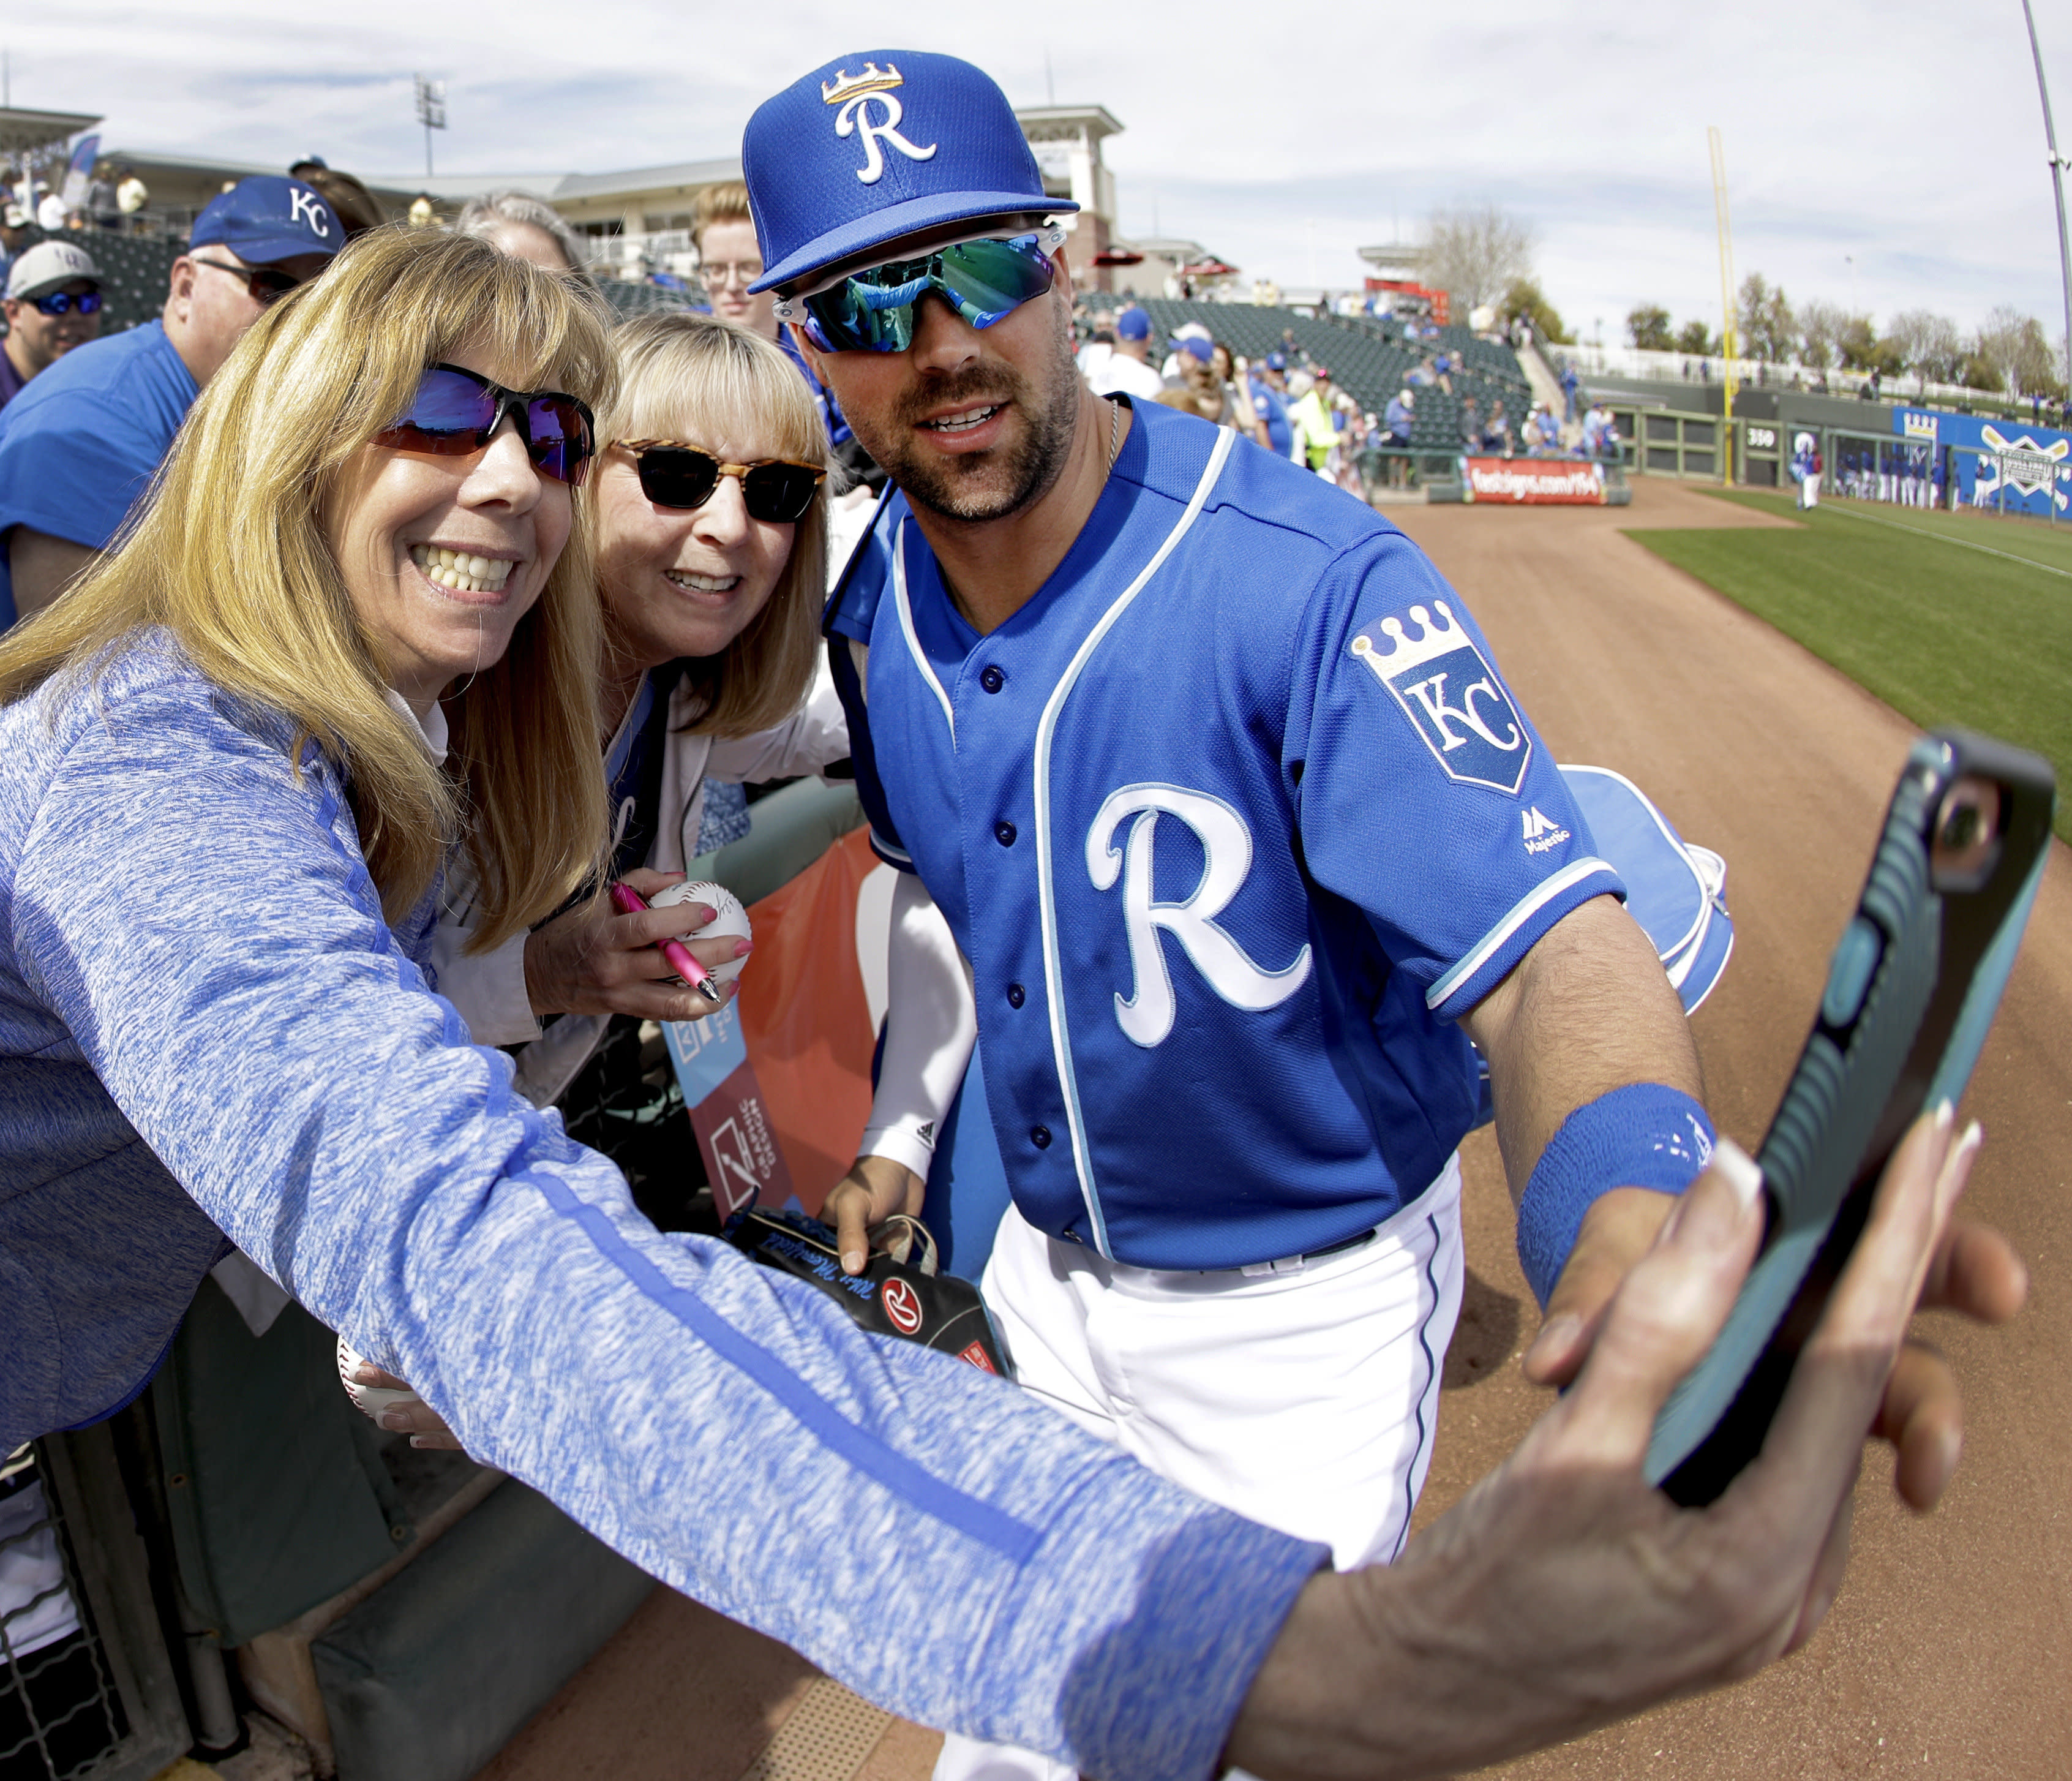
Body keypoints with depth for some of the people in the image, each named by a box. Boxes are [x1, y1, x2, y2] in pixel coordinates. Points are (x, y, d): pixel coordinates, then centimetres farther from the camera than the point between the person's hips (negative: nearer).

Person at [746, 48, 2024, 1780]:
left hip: (1303, 1312, -5)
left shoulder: (1313, 583, -29)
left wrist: (1628, 1236, -58)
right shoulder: (870, 610, -8)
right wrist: (902, 1134, 7)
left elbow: (1546, 941, -40)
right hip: (1039, 1269, 6)